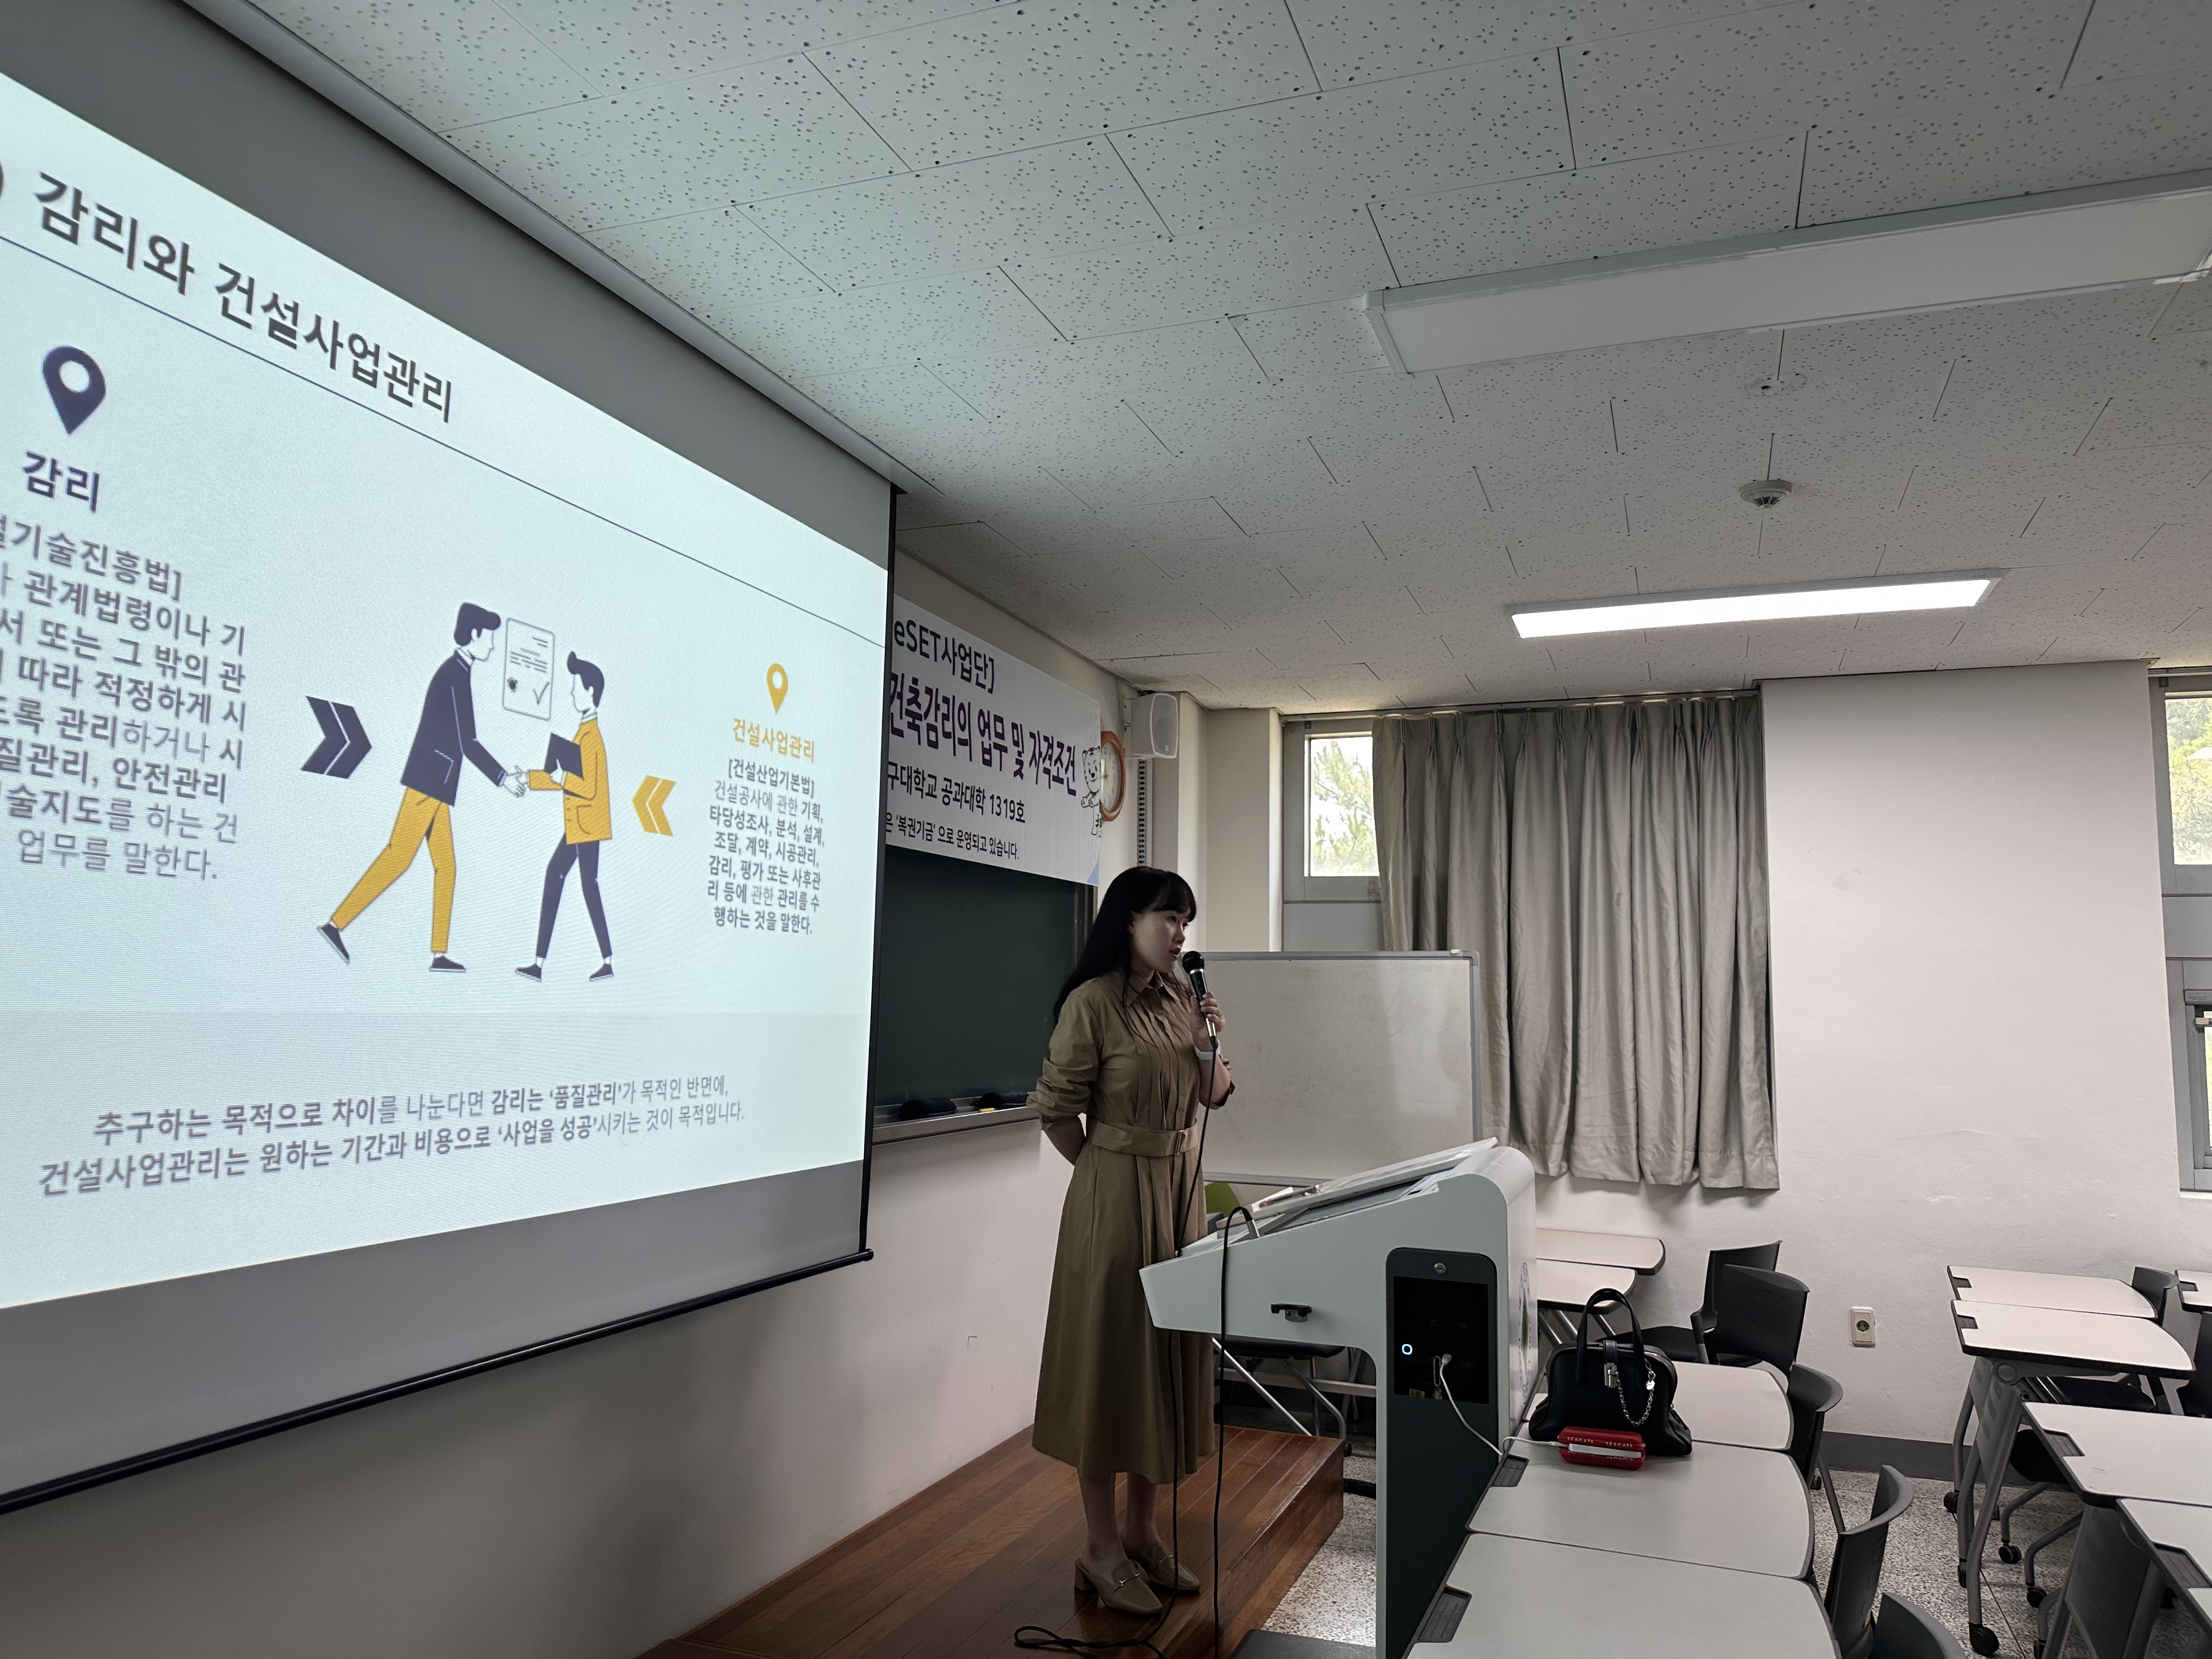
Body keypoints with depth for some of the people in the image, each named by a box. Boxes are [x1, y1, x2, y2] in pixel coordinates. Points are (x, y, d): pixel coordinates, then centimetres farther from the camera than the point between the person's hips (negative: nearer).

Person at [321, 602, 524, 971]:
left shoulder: (456, 673, 18)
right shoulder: (455, 674, -11)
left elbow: (462, 743, 22)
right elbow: (466, 743, -15)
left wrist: (504, 771, 22)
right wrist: (502, 777, -6)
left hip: (435, 785, 10)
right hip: (429, 781, -10)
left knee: (445, 866, 7)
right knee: (398, 854, -10)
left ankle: (439, 954, 8)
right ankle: (337, 923, -7)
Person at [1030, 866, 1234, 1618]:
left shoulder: (1178, 996, 8)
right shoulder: (1092, 1002, -14)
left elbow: (1211, 1094, 14)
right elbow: (1057, 1109, -12)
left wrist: (1209, 1039, -4)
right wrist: (1108, 1173, -2)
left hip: (1181, 1186, 7)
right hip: (1115, 1193, -7)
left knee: (1169, 1352, 13)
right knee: (1110, 1358, 3)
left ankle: (1143, 1531, 29)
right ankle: (1101, 1549, 17)